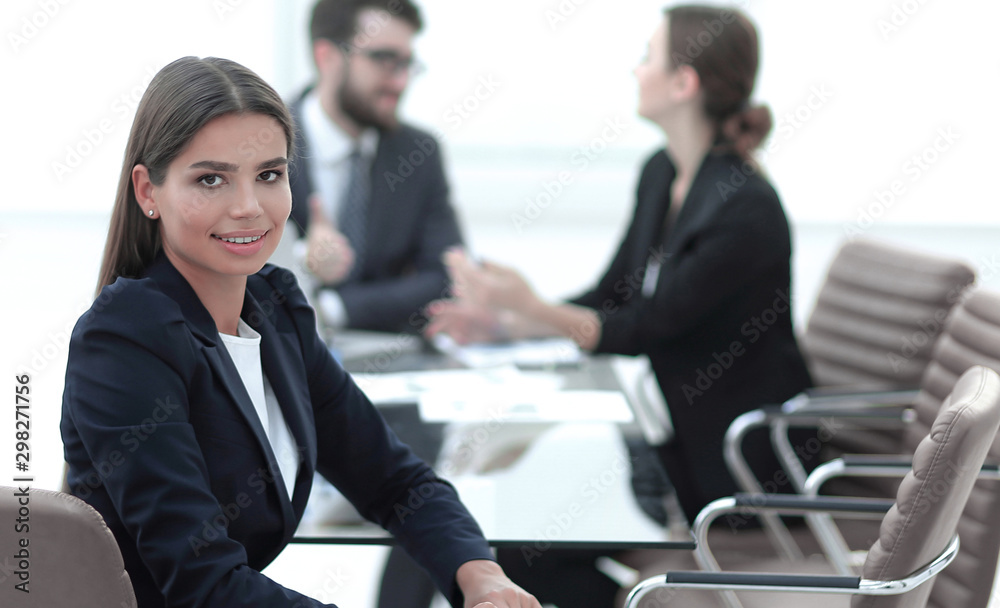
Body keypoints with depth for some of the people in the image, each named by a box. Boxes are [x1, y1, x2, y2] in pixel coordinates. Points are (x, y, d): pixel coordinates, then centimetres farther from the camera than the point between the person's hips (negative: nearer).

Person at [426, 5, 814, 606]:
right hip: (681, 433, 8)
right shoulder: (661, 174, 4)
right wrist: (501, 324, -1)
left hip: (747, 464, -8)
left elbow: (645, 328, -21)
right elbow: (612, 297, 10)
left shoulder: (746, 209, -23)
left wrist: (532, 308, -33)